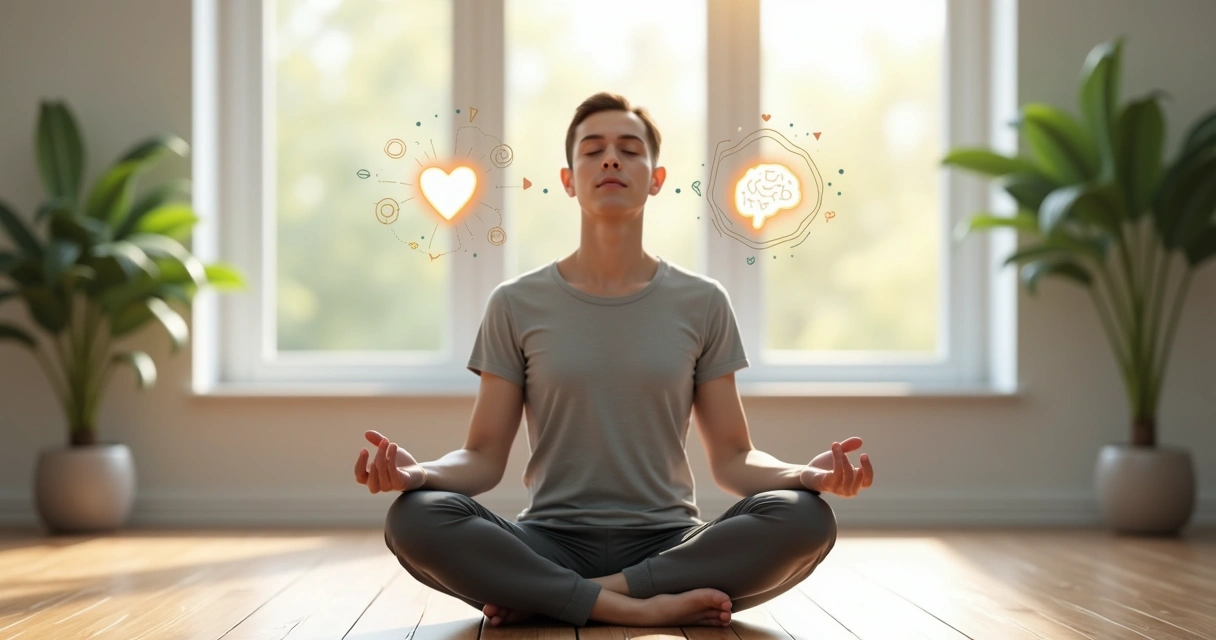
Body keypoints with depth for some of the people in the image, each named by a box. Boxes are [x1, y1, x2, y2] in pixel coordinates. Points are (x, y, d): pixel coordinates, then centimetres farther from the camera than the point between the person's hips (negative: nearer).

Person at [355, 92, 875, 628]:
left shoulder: (702, 304, 7)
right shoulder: (517, 305, 5)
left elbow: (732, 459, 6)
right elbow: (484, 457, 3)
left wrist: (809, 473, -16)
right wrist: (417, 472, -19)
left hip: (668, 541, 2)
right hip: (550, 542, -1)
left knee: (806, 517, -29)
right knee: (413, 518, -30)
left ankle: (545, 597, -22)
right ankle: (638, 607, -25)